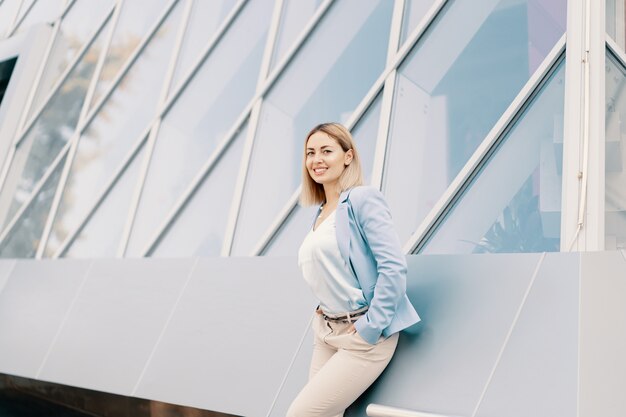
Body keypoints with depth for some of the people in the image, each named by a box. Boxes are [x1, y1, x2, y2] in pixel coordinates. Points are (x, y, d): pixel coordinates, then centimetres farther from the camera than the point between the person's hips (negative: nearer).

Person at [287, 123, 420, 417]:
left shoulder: (363, 199, -12)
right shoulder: (321, 214, 12)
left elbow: (394, 267, -20)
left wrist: (370, 329, -19)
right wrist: (322, 316, 8)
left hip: (361, 336, -7)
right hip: (326, 332, 8)